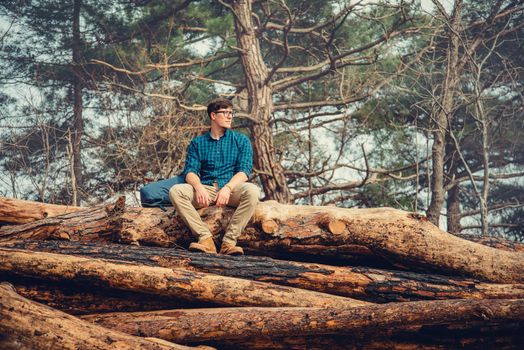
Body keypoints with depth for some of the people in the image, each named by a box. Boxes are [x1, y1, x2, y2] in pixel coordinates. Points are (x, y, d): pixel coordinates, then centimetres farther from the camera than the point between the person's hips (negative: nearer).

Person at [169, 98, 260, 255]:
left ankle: (229, 241, -33)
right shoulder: (197, 142, 16)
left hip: (232, 189, -1)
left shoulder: (241, 140, 13)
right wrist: (199, 188, -20)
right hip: (205, 190, 1)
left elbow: (244, 171, -1)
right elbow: (190, 171, 3)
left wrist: (227, 188, -21)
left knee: (252, 191, -34)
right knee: (175, 191, -26)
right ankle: (205, 238, -33)